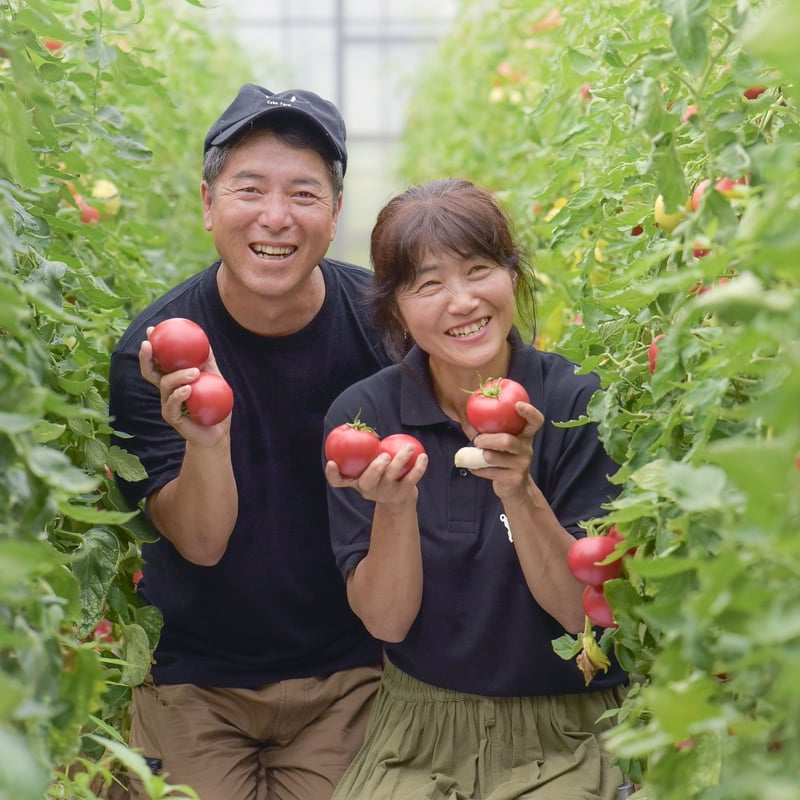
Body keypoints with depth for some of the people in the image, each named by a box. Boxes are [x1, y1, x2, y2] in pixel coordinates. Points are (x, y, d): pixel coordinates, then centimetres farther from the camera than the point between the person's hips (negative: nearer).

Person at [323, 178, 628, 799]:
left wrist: (519, 493, -25)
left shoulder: (582, 403, -10)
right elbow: (386, 622, -6)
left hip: (566, 736, -1)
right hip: (419, 727, 1)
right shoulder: (362, 415, -5)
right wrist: (394, 507, -23)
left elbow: (584, 609, -11)